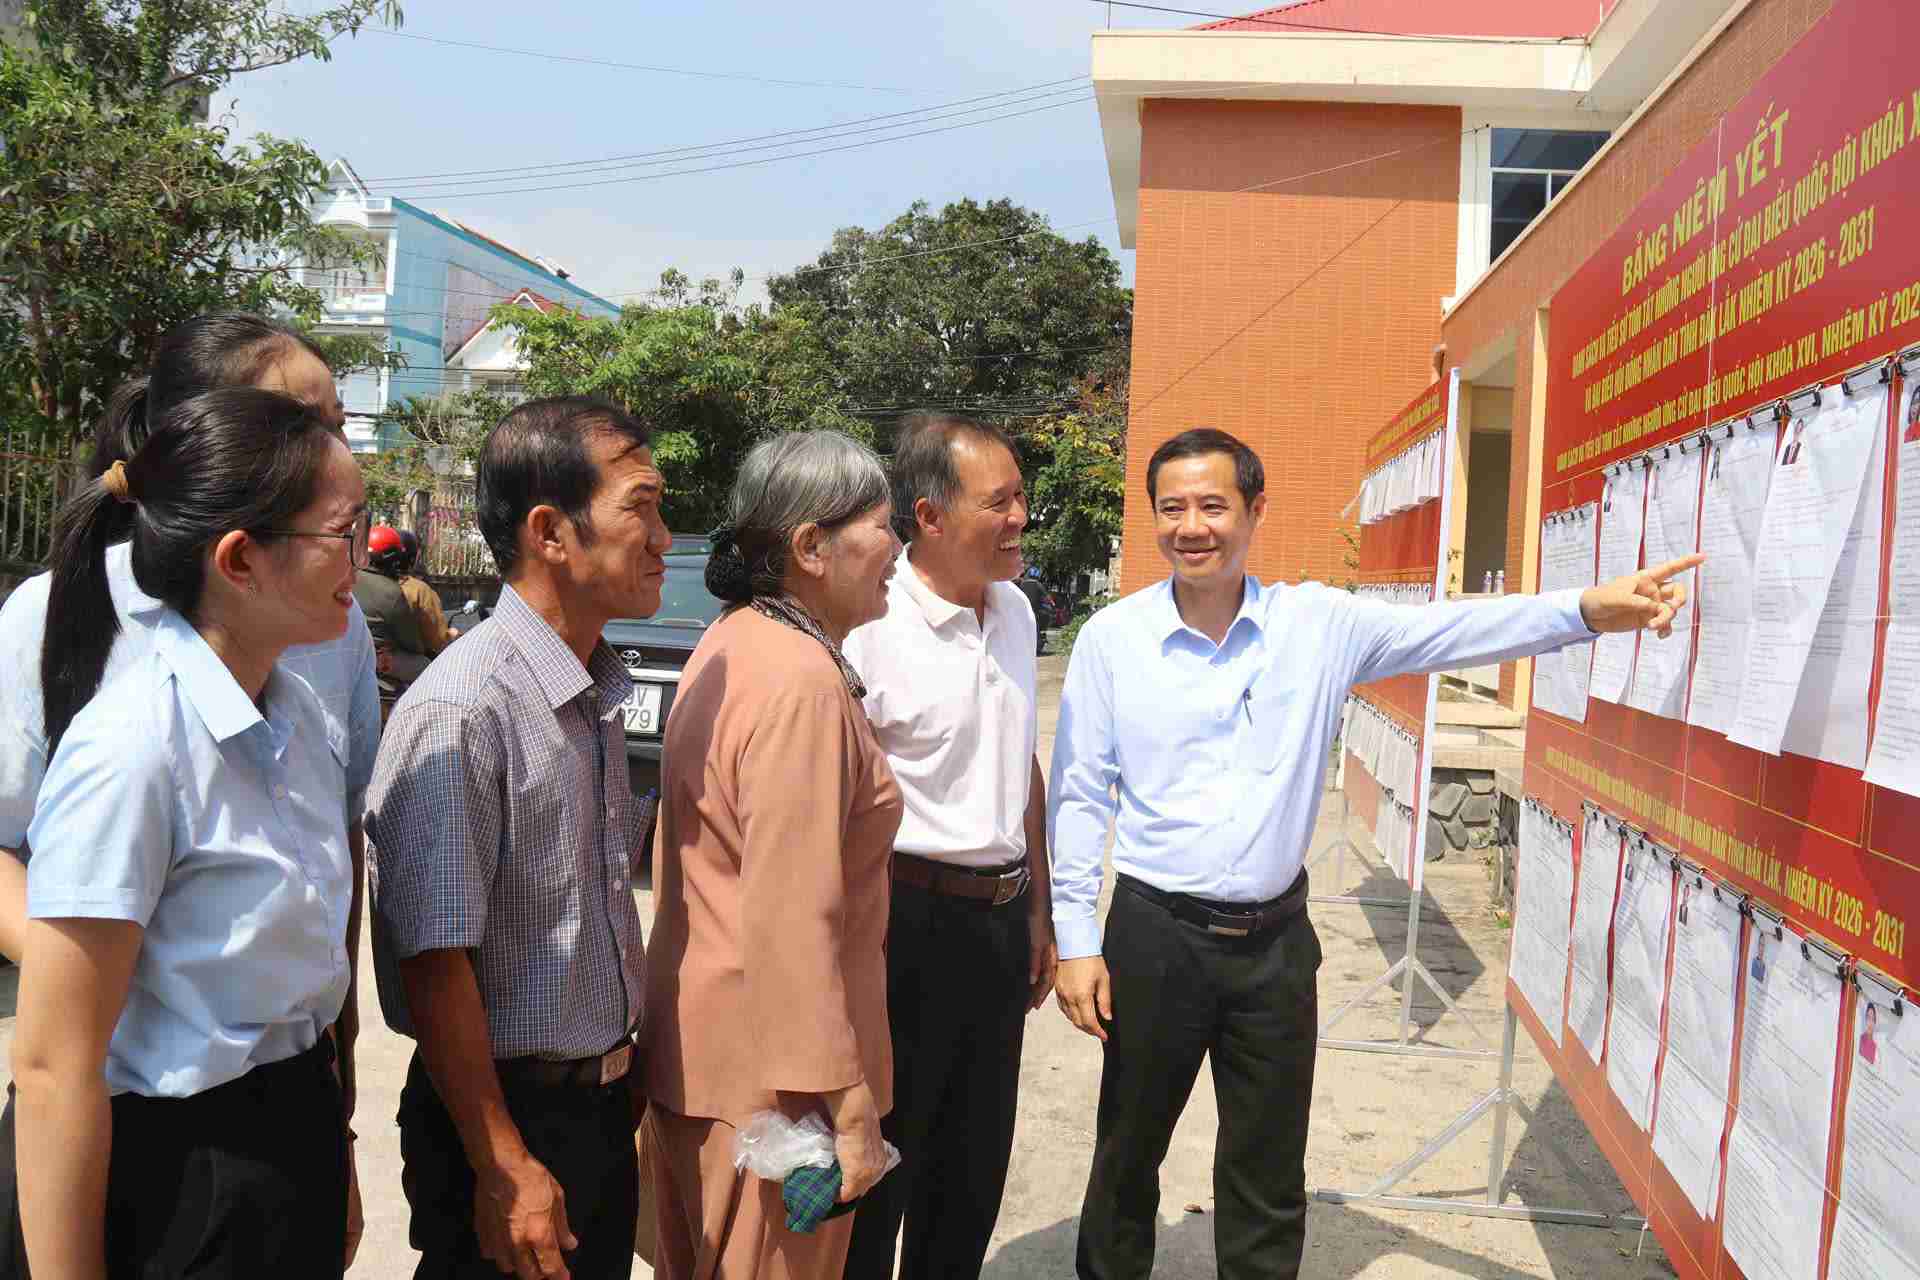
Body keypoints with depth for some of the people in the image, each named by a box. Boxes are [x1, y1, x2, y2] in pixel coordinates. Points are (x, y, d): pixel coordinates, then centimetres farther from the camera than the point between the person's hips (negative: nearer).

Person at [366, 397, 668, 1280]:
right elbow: (434, 965, -22)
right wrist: (504, 1168, -18)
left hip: (605, 1099, 8)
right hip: (512, 1111, -8)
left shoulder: (596, 692, 5)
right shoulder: (462, 710, -23)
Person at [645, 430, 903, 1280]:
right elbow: (794, 920, -27)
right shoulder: (804, 683, -23)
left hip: (692, 1050, 9)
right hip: (768, 1080, -9)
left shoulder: (728, 645, 6)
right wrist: (848, 1107, -21)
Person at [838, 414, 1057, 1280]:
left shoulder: (1014, 610, 6)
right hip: (911, 922, -7)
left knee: (975, 1162, 20)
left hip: (1002, 918, 7)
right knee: (881, 1165, 9)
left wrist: (1038, 911, 17)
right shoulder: (868, 628, -18)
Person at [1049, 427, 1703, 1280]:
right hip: (1154, 937, -1)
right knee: (1127, 1156, 14)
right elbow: (1080, 796, -2)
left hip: (1276, 942, 1)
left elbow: (1450, 631, -9)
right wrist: (1076, 941, -4)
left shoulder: (1320, 624, -2)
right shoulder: (1112, 638, -5)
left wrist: (1588, 609, -24)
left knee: (1268, 1181, 14)